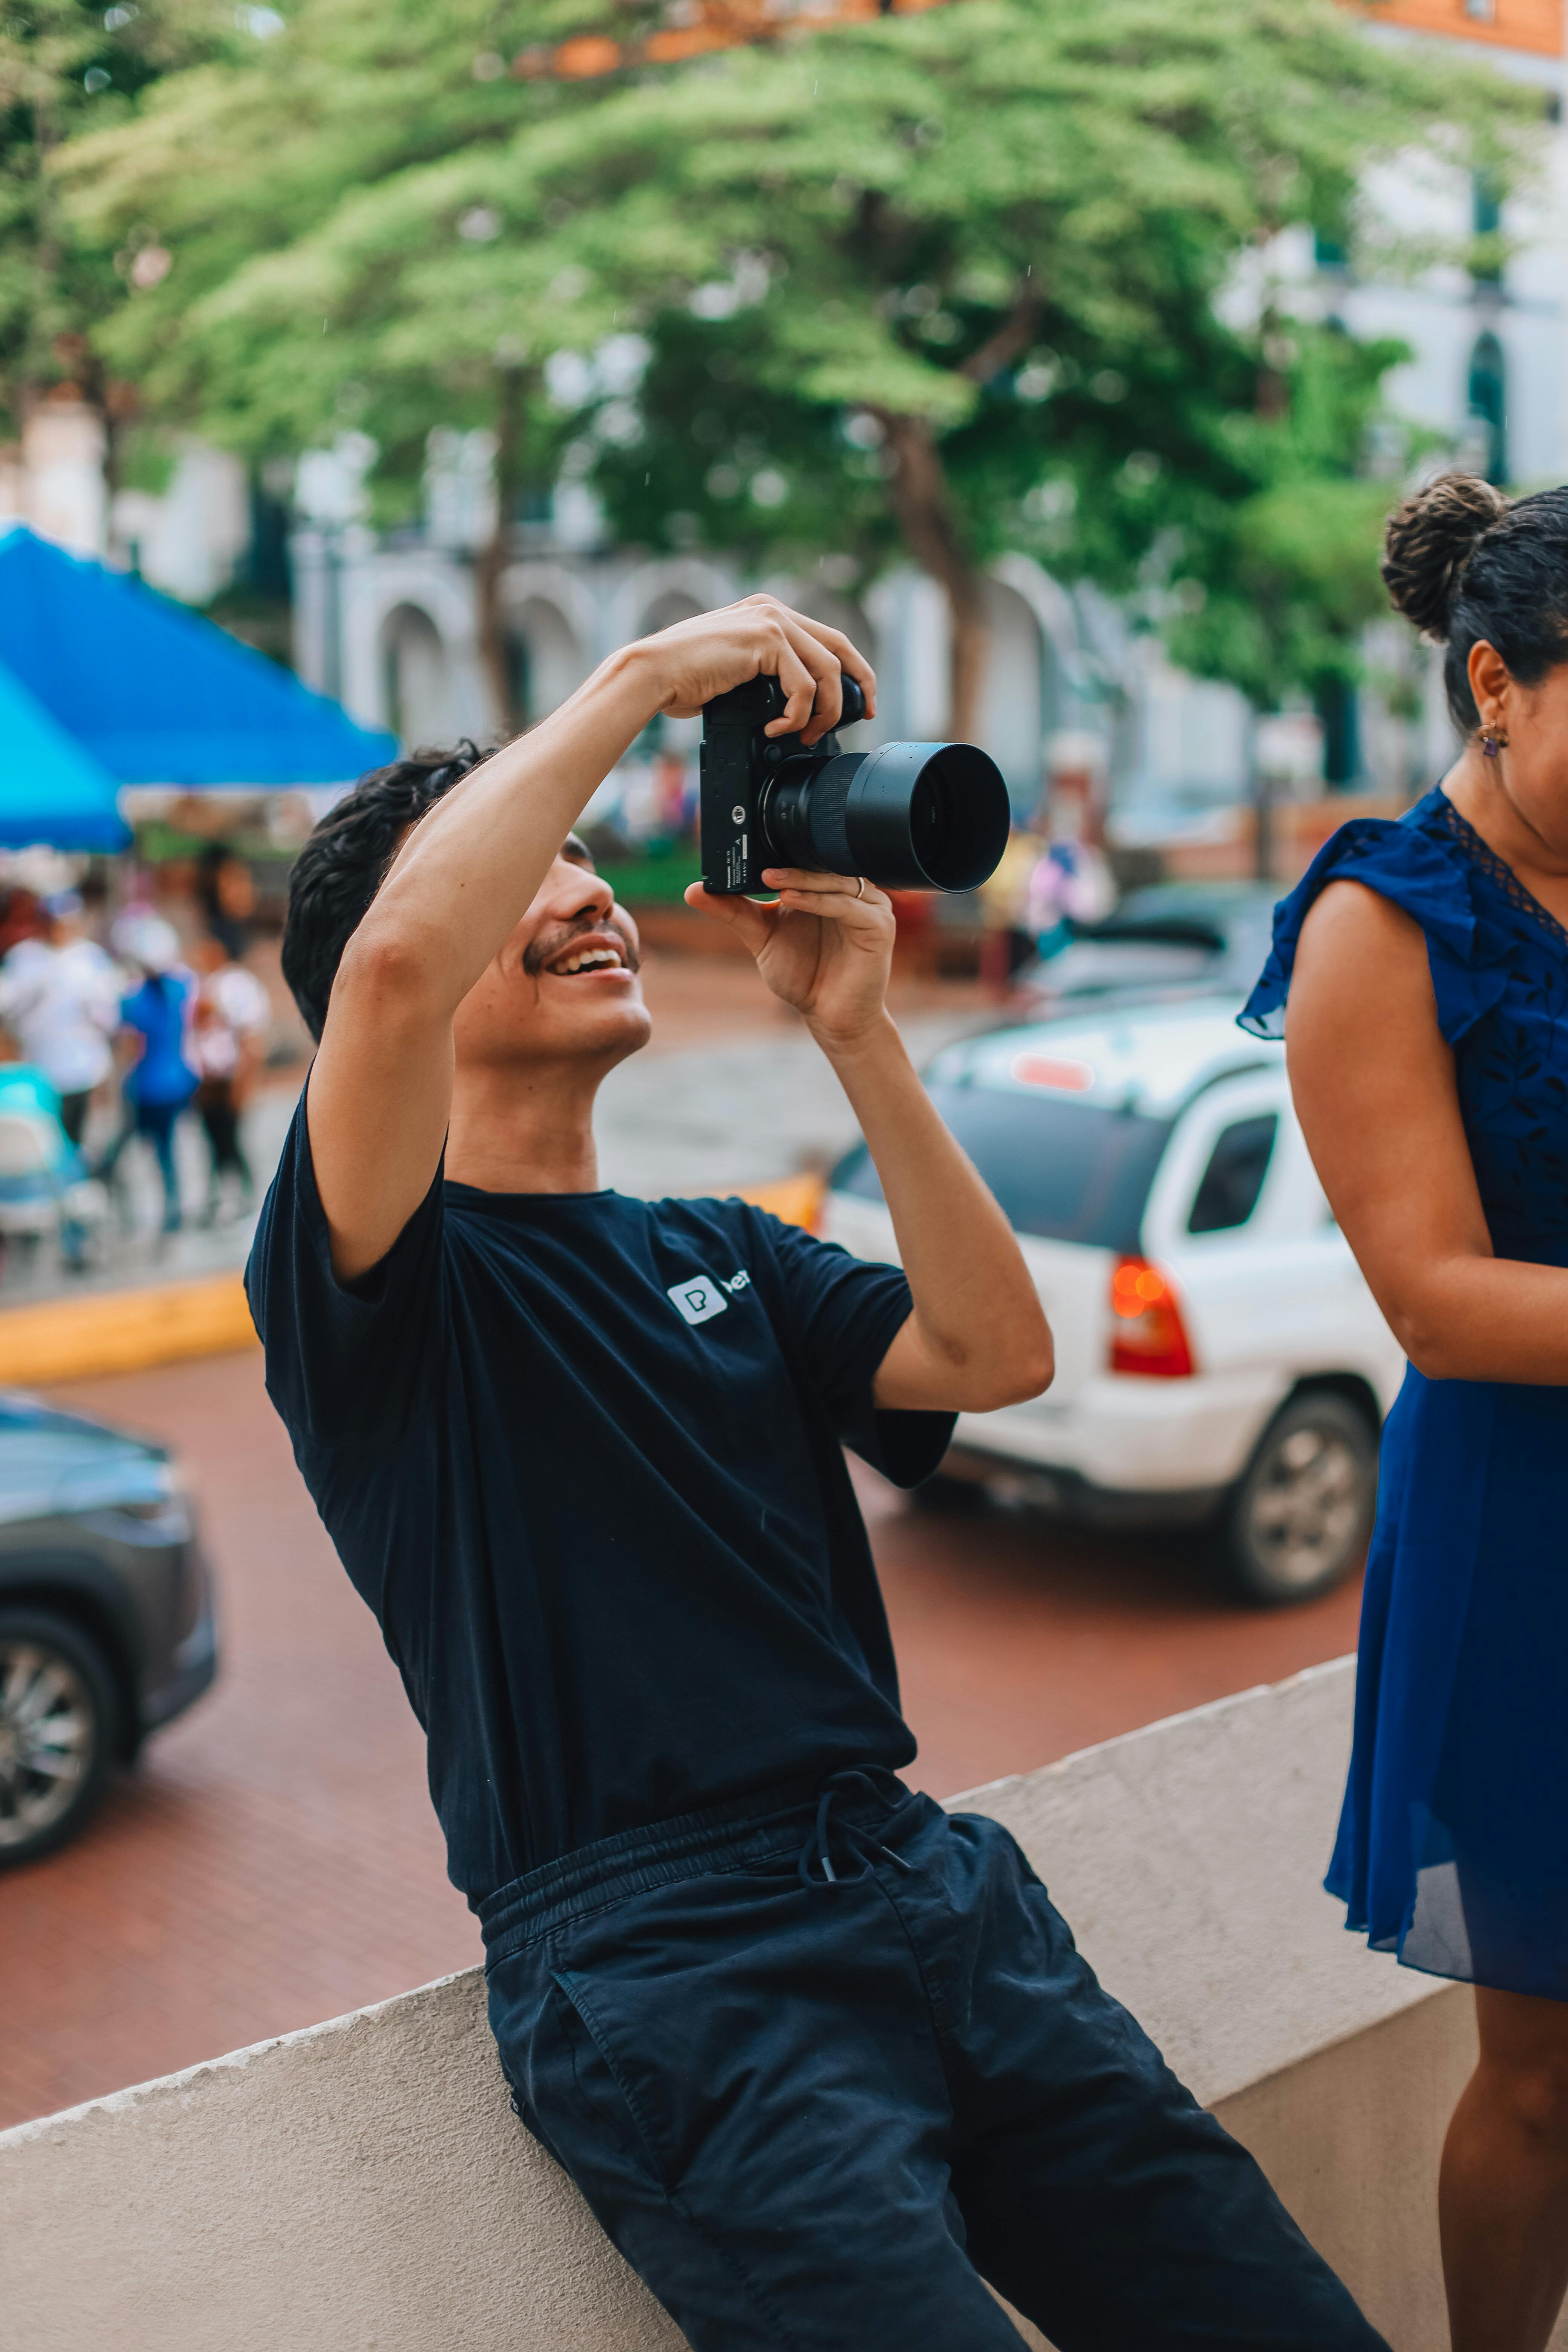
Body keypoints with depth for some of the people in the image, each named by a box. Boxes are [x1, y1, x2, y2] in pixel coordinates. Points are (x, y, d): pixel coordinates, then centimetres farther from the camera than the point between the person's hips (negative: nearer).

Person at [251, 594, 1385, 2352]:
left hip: (927, 1880, 6)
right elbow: (392, 965, -22)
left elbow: (997, 1354, 4)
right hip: (659, 1966, -6)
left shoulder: (717, 1257, 20)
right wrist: (644, 676, -12)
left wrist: (856, 1028, -1)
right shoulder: (382, 1276, 0)